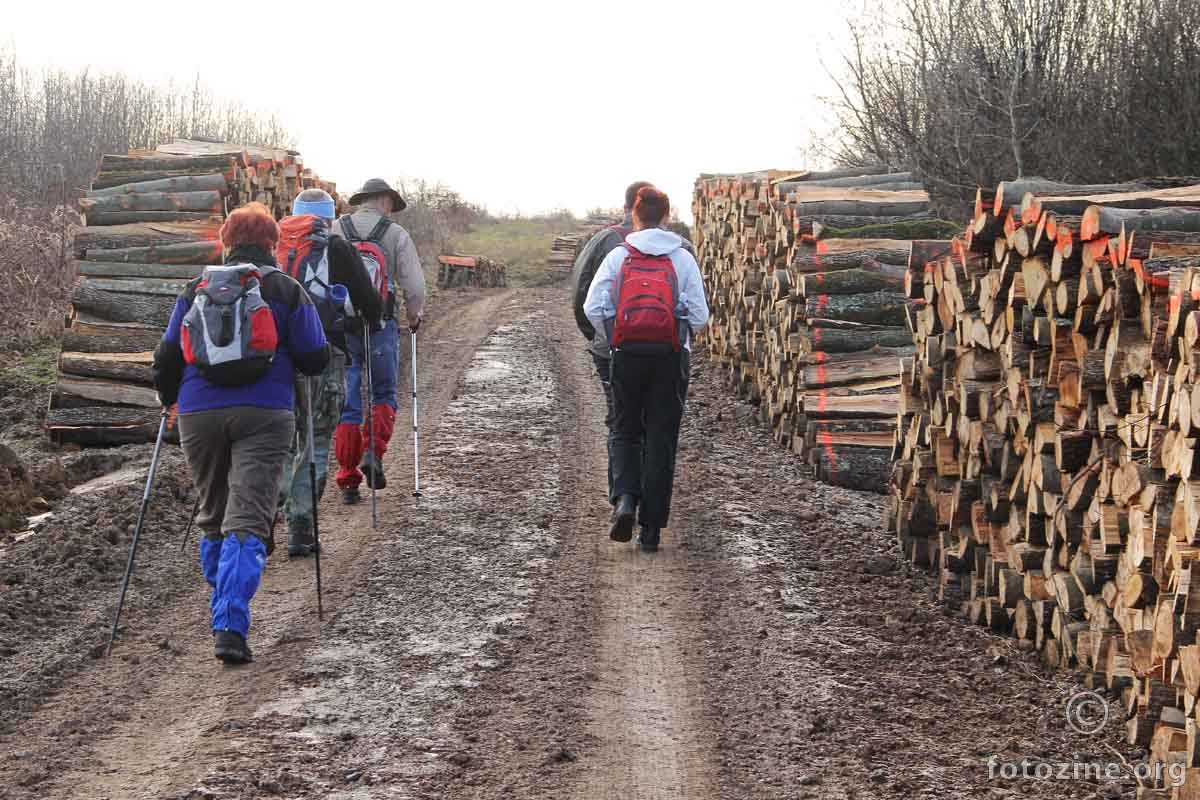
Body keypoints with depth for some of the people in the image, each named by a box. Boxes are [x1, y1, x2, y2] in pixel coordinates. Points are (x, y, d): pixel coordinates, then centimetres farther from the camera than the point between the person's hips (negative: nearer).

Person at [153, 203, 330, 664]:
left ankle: (223, 615, 30)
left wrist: (169, 399, 29)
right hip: (263, 414, -3)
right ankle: (231, 626, -20)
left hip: (198, 414, 3)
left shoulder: (195, 291, 12)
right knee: (247, 522, -7)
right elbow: (315, 359, 2)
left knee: (213, 518, 20)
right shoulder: (285, 290, 4)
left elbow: (168, 355, 11)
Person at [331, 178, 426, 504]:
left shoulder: (334, 231, 2)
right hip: (380, 329, -1)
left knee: (347, 405, 8)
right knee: (384, 395, 19)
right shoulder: (396, 235, -1)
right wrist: (414, 316, 17)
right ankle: (373, 453, -2)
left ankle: (348, 481, 7)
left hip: (338, 328, 2)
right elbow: (415, 287, -3)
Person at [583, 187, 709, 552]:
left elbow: (592, 308, -3)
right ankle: (651, 528, 6)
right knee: (661, 439, 6)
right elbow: (699, 315, -1)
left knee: (625, 431, 15)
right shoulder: (683, 258, 2)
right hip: (671, 357, 0)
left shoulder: (618, 256, 2)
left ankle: (625, 499, -10)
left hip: (628, 354, 0)